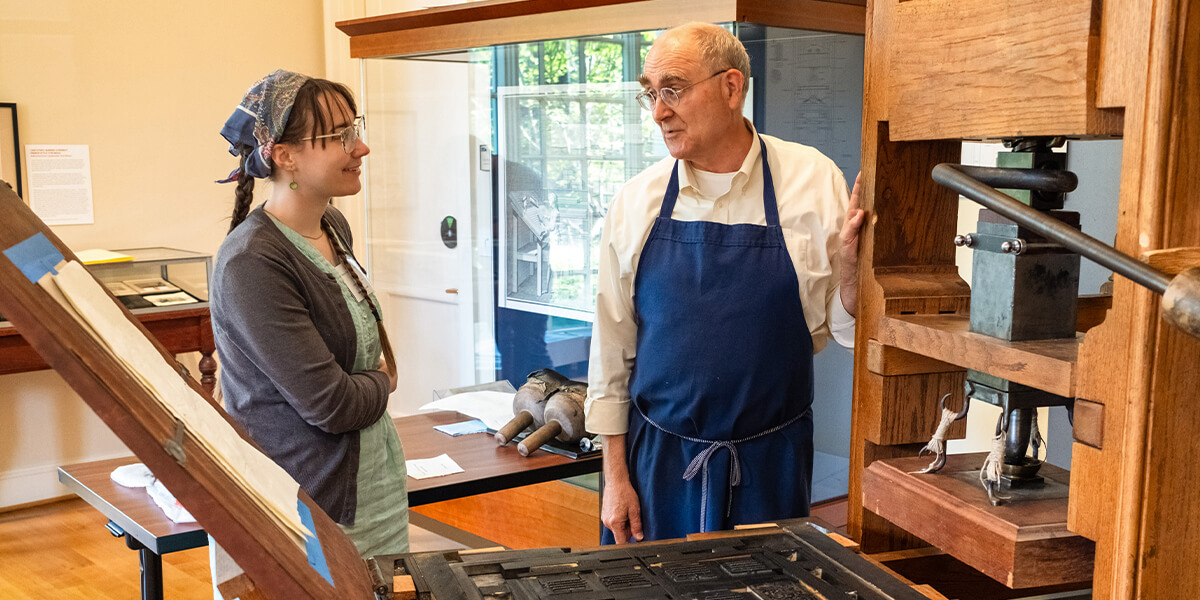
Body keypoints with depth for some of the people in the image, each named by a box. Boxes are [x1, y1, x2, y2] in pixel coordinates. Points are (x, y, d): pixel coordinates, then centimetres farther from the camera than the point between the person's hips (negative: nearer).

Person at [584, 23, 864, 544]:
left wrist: (848, 268, -21)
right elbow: (611, 349, 2)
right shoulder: (635, 202, -3)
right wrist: (615, 475, 2)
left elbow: (841, 326, 0)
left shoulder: (813, 182, -6)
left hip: (769, 463, -1)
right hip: (657, 459, 1)